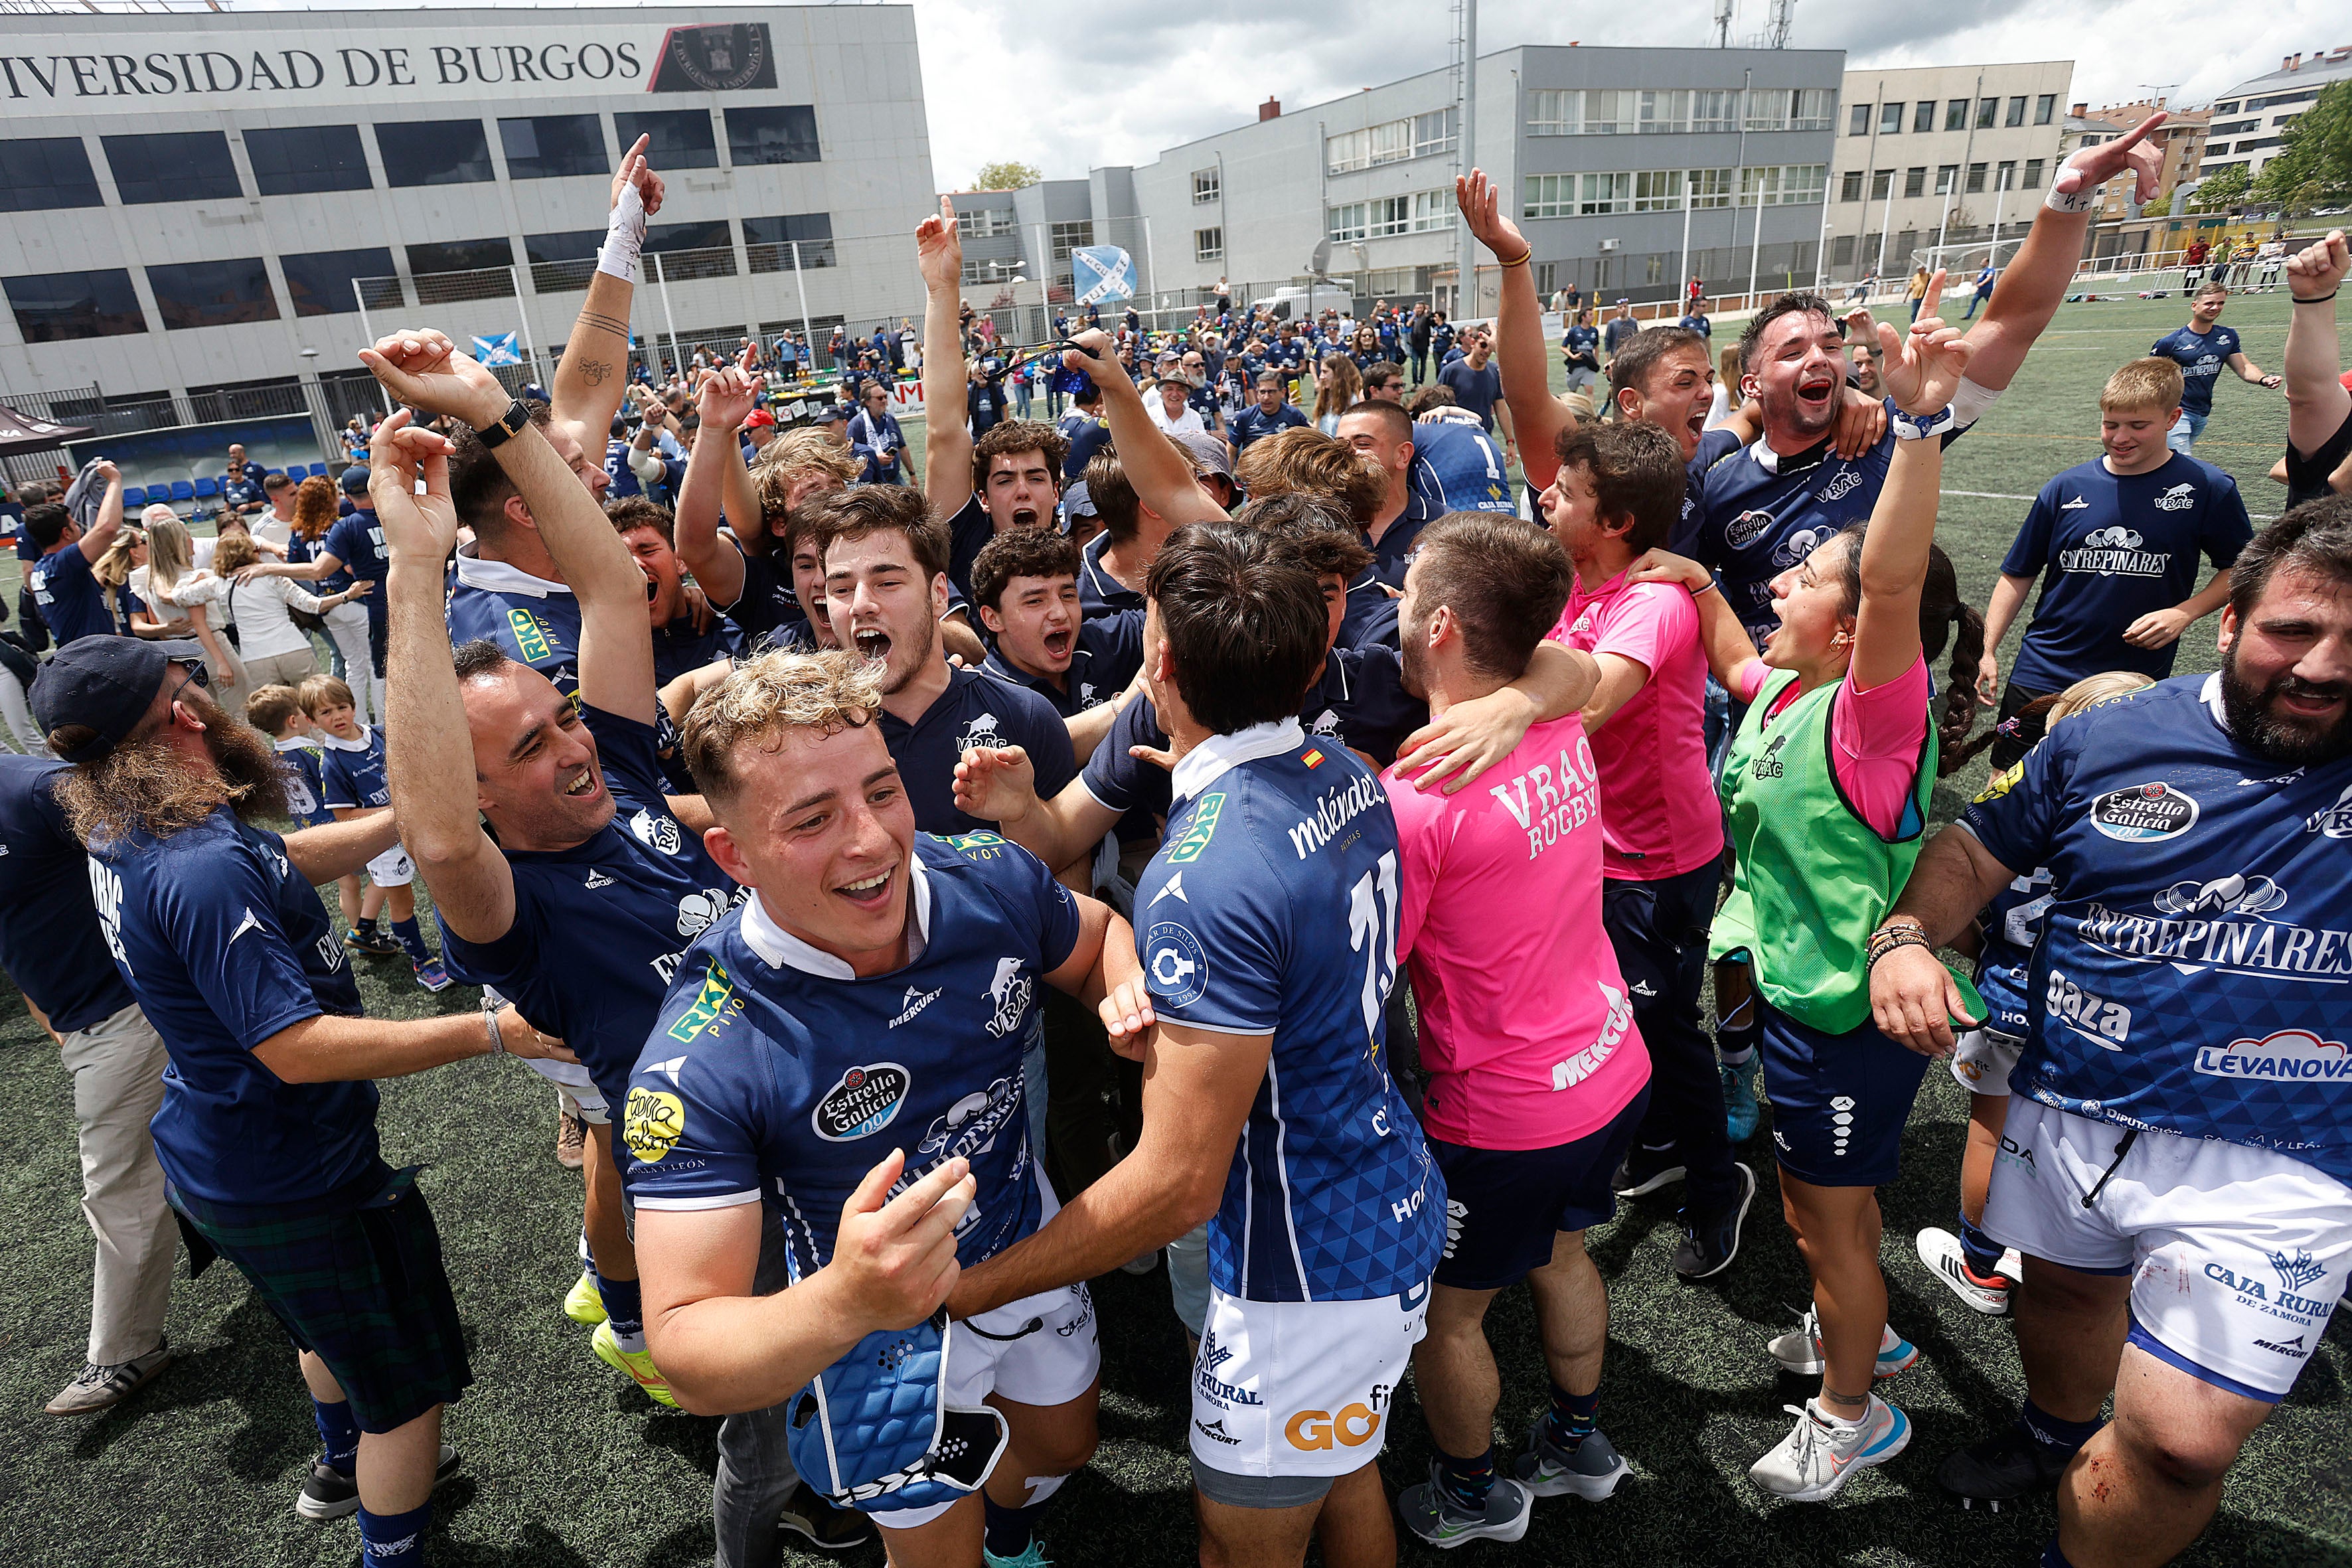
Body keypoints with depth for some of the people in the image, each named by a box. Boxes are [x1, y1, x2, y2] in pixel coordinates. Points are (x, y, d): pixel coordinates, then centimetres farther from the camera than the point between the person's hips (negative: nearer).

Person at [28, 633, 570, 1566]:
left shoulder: (123, 838, -3)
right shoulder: (202, 868, -34)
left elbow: (290, 859, 9)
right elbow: (298, 1047, -37)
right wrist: (487, 1032, -36)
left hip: (217, 1161, 10)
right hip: (291, 1185, -10)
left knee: (336, 1323, 35)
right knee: (407, 1385, 10)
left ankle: (347, 1467, 58)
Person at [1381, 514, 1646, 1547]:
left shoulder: (1413, 800, -31)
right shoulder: (1565, 734, -9)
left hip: (1505, 1120, -7)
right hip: (1613, 1071, 8)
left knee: (1444, 1309, 18)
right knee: (1560, 1256, 31)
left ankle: (1473, 1493, 43)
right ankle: (1578, 1443, 54)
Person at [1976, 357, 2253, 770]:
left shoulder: (2208, 489, -2)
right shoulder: (2067, 488, 0)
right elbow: (2018, 575, 5)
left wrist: (2184, 613, -11)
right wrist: (1988, 651, -1)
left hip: (2138, 681, -1)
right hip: (2042, 674, 1)